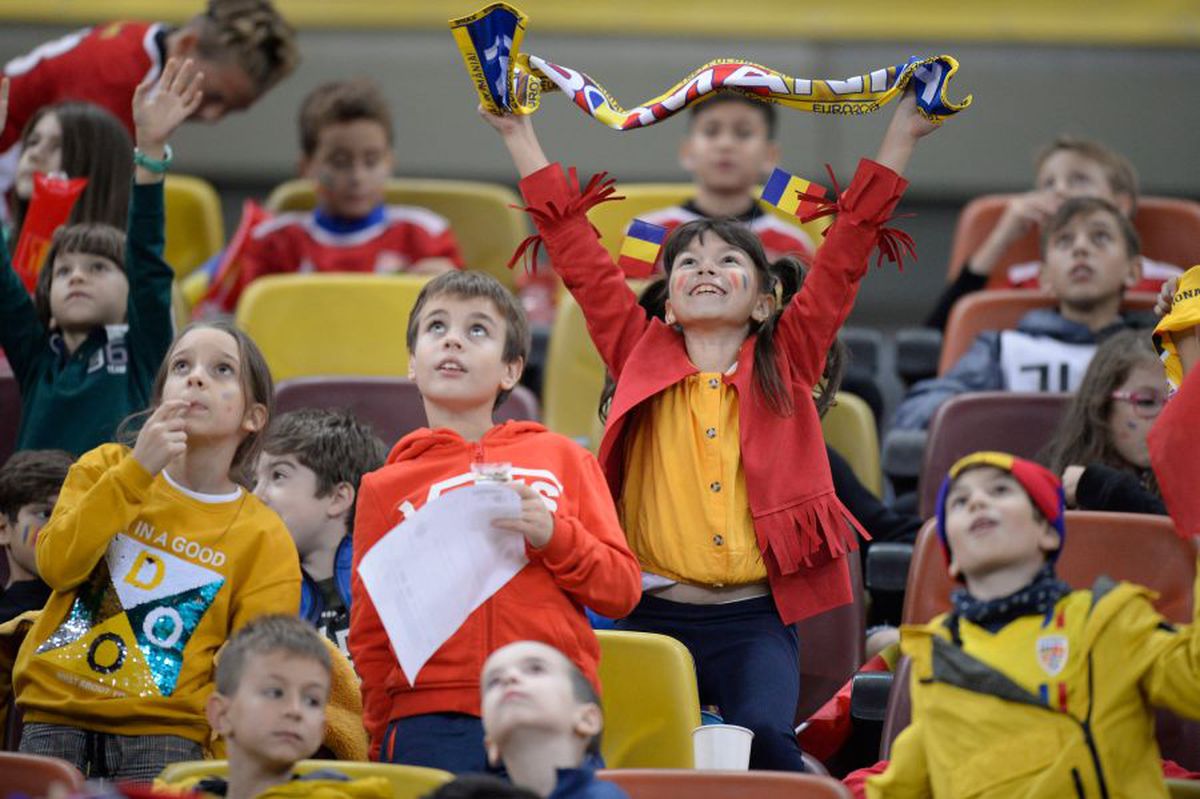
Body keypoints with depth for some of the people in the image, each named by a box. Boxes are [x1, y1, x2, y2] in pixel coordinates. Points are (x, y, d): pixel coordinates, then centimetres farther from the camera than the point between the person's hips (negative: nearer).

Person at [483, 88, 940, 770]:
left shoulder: (787, 361, 11)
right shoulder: (642, 353, 12)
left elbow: (846, 255, 9)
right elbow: (578, 252, 13)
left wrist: (902, 135, 8)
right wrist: (518, 133, 13)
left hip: (757, 618, -1)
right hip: (658, 613, 1)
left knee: (765, 735, -26)